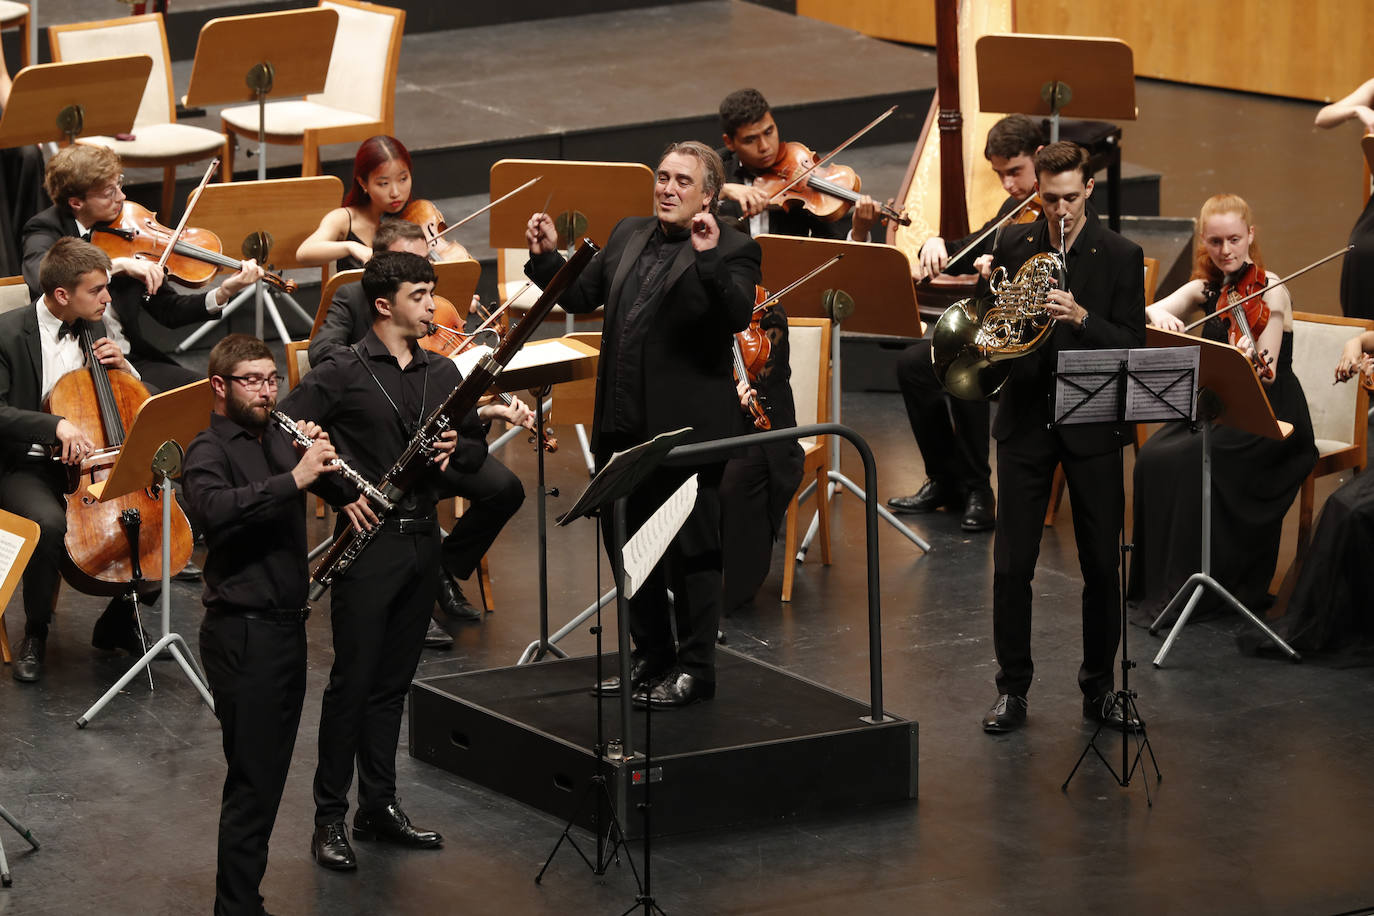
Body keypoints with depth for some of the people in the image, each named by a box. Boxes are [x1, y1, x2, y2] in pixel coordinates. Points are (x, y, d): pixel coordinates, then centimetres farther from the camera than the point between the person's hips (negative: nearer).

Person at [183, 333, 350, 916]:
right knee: (252, 776, -7)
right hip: (241, 632, -8)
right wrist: (293, 479, -35)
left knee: (269, 771, 14)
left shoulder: (279, 440, 14)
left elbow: (339, 493, 13)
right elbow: (213, 509, -30)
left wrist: (322, 459, -7)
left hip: (285, 623, 8)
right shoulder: (209, 451, -10)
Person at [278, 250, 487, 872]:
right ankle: (330, 817, 2)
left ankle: (380, 806, 20)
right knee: (352, 680, -4)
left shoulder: (443, 374, 12)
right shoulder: (343, 373, -7)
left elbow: (477, 449, 19)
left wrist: (456, 448, -5)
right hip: (368, 541, -6)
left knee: (393, 681, 12)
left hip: (422, 541, 6)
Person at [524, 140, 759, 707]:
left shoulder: (731, 250, -7)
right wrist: (546, 257, 4)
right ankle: (652, 658, 29)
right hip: (623, 426, 7)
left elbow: (738, 315, -24)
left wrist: (709, 257, -34)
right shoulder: (627, 237, 13)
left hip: (687, 428, -7)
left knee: (691, 550, 1)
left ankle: (694, 669, 11)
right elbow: (580, 297, 19)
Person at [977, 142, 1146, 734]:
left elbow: (1132, 346, -9)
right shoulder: (1013, 247, 3)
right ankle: (1012, 690, 12)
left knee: (1101, 566, 5)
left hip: (1092, 424, -1)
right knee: (1011, 564, 1)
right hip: (1025, 422, 2)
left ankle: (1099, 686, 20)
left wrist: (1081, 318, -25)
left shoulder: (1120, 257, -4)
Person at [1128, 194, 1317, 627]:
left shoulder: (1270, 291, -10)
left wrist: (1251, 362, -41)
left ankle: (1188, 588, -19)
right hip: (1220, 408, 6)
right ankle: (1156, 584, -11)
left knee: (1188, 461, -28)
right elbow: (1149, 311, -6)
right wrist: (1159, 315, -29)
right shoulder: (1208, 287, 9)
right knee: (1153, 456, -20)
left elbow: (1266, 375, -18)